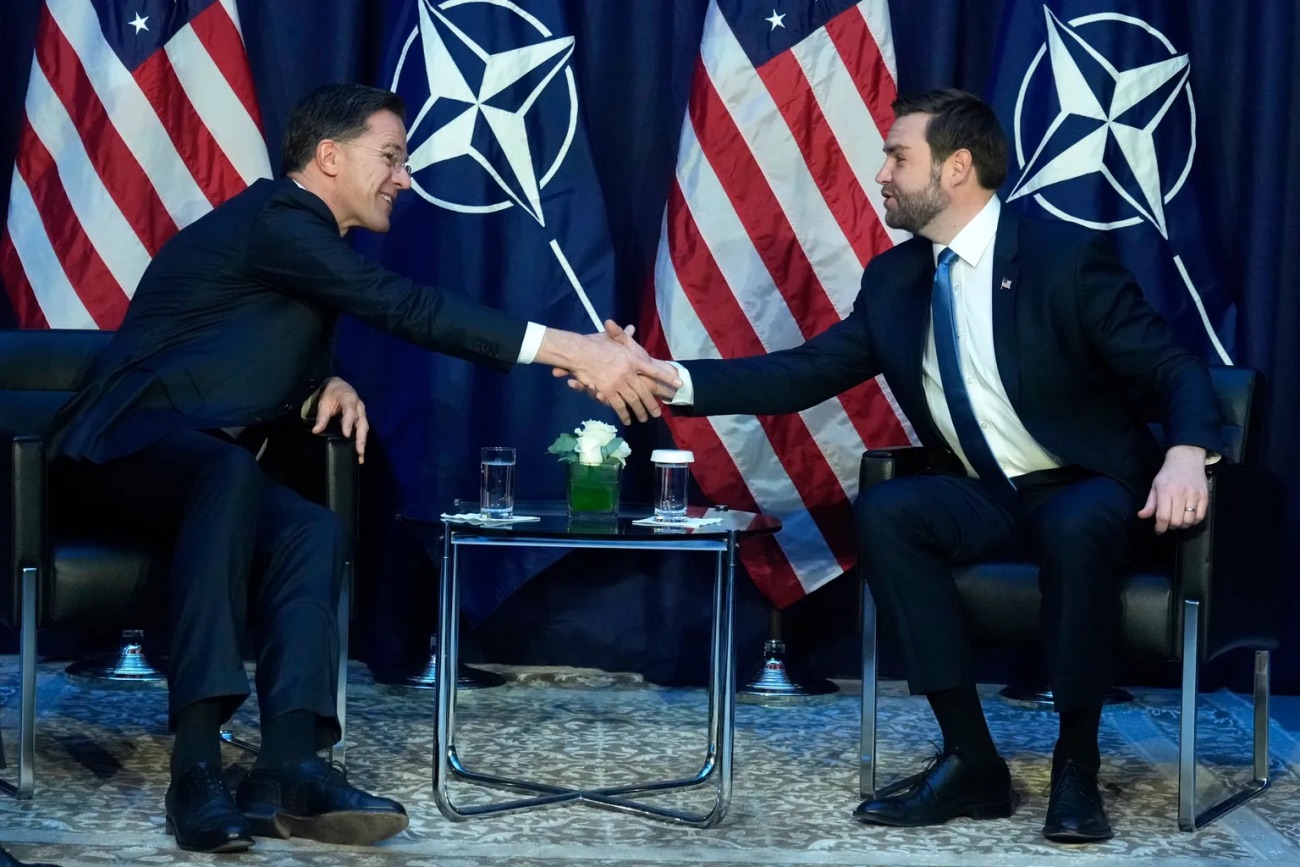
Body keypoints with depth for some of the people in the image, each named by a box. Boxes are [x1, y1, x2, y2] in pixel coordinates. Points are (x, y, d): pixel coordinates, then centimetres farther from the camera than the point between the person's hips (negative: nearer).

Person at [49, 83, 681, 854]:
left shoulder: (304, 235, 17)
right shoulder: (276, 219, -14)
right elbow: (402, 305, -25)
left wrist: (325, 387, 1)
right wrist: (569, 350, -29)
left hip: (205, 470, 9)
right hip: (126, 442, -9)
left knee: (311, 529, -20)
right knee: (230, 473, -39)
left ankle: (291, 764, -37)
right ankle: (197, 764, -46)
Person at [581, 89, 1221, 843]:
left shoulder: (1066, 256, -14)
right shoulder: (895, 278, 4)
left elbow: (1176, 370, -14)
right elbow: (802, 375, 1)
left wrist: (1186, 454, -35)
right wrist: (673, 380, -10)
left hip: (1090, 492, -5)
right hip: (988, 497, 5)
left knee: (1074, 530, -39)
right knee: (884, 512, -25)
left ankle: (1077, 766, -22)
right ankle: (971, 761, -21)